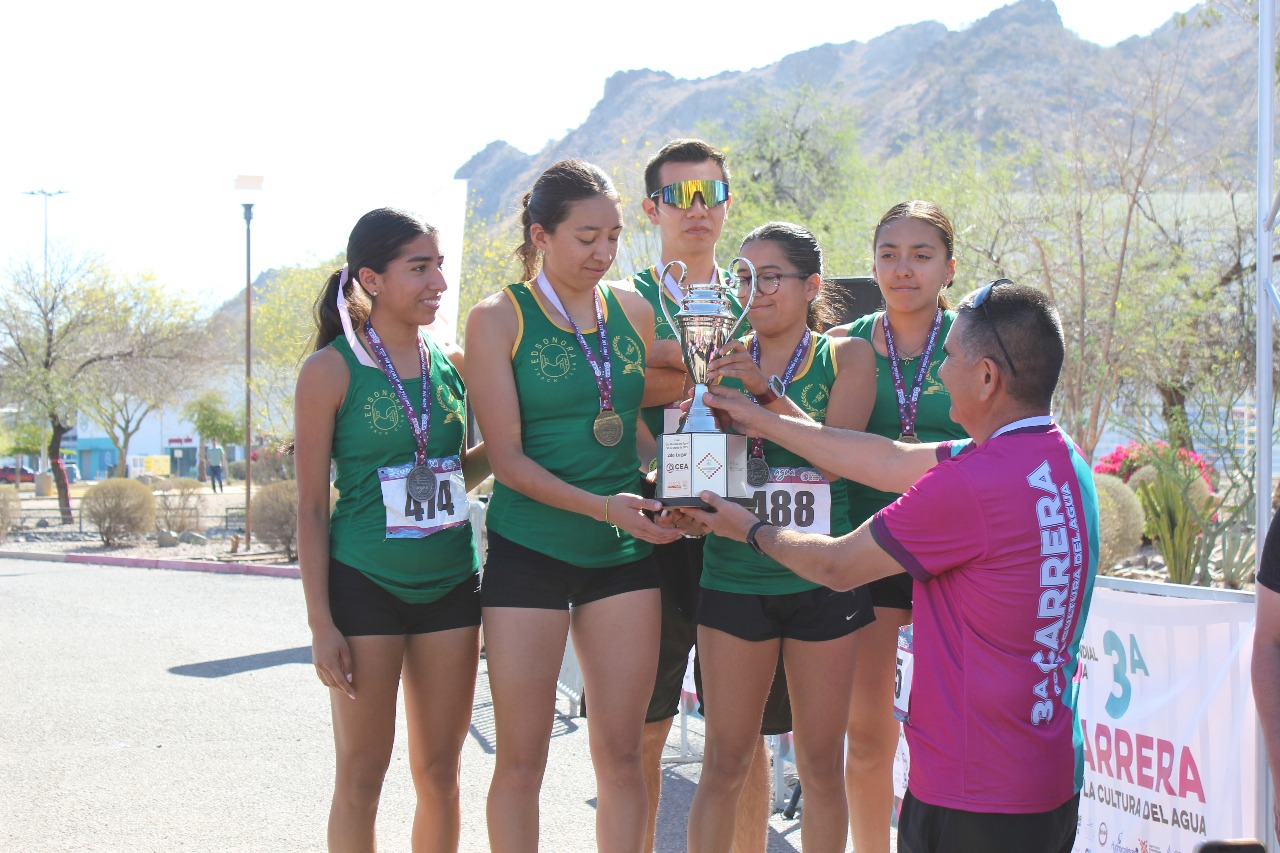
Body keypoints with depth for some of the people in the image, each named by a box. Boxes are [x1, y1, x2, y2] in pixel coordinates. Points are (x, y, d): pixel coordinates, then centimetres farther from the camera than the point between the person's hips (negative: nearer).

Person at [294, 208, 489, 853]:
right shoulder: (330, 371, -8)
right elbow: (311, 506, -7)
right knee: (362, 773, 3)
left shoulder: (452, 363, 6)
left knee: (439, 770, 10)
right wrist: (321, 624, -11)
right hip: (366, 586, -4)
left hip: (449, 583, 5)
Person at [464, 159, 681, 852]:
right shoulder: (498, 319, -5)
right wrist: (602, 505, -21)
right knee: (521, 759, 2)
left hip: (623, 554, 4)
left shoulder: (632, 312, 8)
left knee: (621, 755, 6)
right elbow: (507, 457, -10)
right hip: (530, 552, -4)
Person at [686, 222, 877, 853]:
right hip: (736, 578, 1)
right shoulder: (723, 359, 7)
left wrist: (767, 393, -21)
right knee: (724, 764, 2)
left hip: (822, 580, 0)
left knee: (822, 765, 7)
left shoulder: (846, 356, 3)